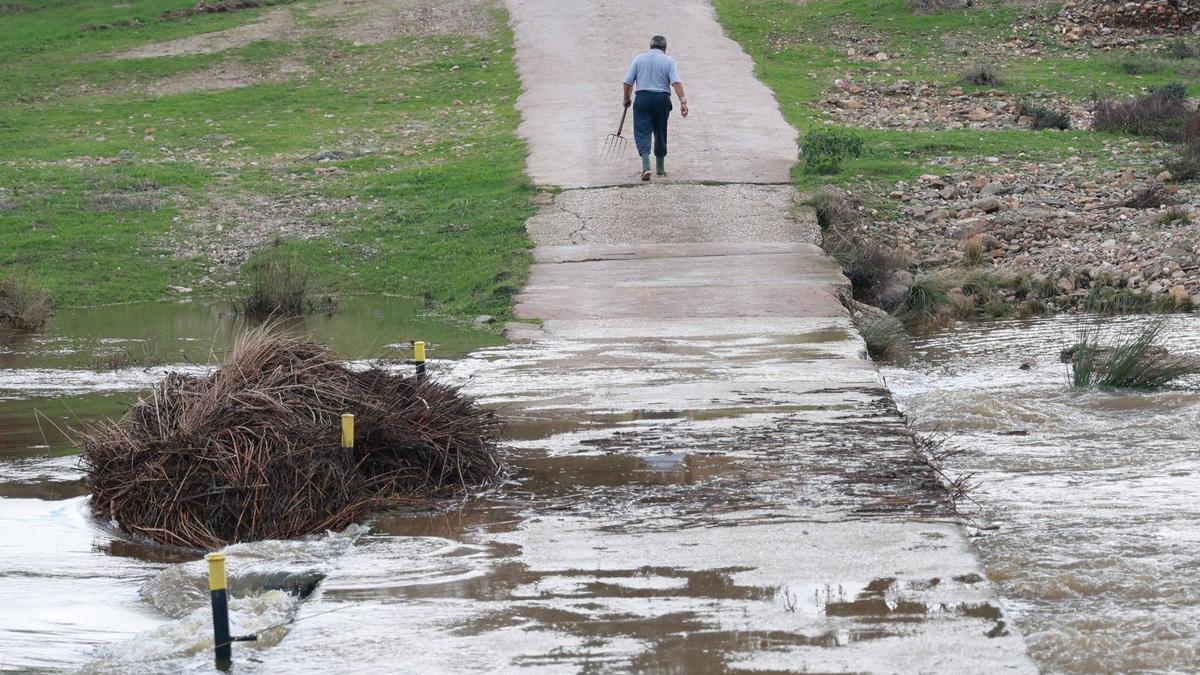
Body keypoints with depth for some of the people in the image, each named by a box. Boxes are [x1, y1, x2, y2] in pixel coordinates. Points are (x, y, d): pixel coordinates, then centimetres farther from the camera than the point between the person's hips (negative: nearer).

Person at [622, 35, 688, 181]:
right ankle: (660, 168, 24)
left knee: (642, 132, -3)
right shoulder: (668, 61, 2)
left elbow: (628, 82, 2)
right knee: (660, 133, 14)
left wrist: (626, 98, 16)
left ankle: (646, 165, -23)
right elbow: (676, 83, -10)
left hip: (642, 98, -1)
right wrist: (683, 101, -13)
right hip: (662, 98, 1)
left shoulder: (639, 58, 5)